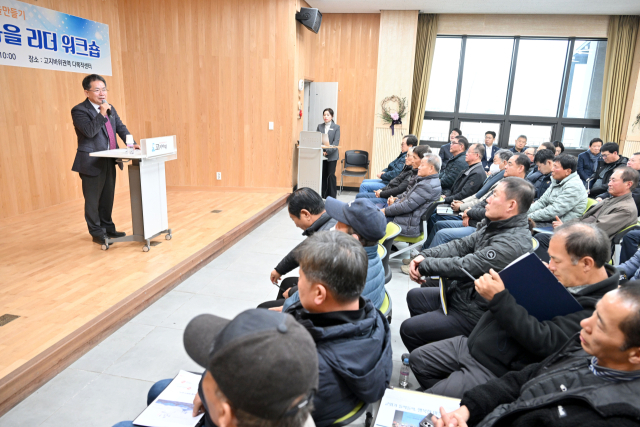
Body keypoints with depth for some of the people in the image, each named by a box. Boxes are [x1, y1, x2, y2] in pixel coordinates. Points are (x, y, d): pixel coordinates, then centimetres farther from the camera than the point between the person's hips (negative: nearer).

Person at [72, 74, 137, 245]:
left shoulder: (110, 108, 11)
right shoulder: (79, 110, -10)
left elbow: (121, 127, 11)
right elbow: (89, 131, -22)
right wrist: (102, 114, -25)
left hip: (110, 161, 7)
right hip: (92, 163, -7)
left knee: (108, 198, 16)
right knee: (93, 200, 4)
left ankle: (108, 228, 29)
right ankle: (97, 233, 16)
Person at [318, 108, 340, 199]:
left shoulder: (336, 127, 0)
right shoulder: (320, 126, 10)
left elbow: (336, 142, -8)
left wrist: (328, 151, -19)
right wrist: (321, 151, -11)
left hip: (332, 155, -3)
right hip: (321, 155, 3)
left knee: (331, 175, -5)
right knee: (323, 175, 5)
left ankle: (332, 196, 4)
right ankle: (323, 196, 14)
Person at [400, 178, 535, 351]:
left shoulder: (512, 243, -29)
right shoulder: (496, 225, 1)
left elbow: (464, 266, -29)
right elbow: (462, 245, 2)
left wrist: (424, 265, -17)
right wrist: (424, 256, -11)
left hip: (473, 312, -10)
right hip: (462, 292, 10)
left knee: (408, 329, -6)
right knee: (414, 296, 20)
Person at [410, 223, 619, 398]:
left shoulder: (594, 306, -22)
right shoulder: (560, 278, 4)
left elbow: (543, 342, -30)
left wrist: (499, 298, -29)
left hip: (494, 372, -8)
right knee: (418, 359, 14)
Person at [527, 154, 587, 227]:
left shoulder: (574, 186, -15)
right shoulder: (556, 182, 14)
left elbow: (555, 211, -22)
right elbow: (542, 201, 13)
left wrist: (529, 216, -21)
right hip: (551, 221, 8)